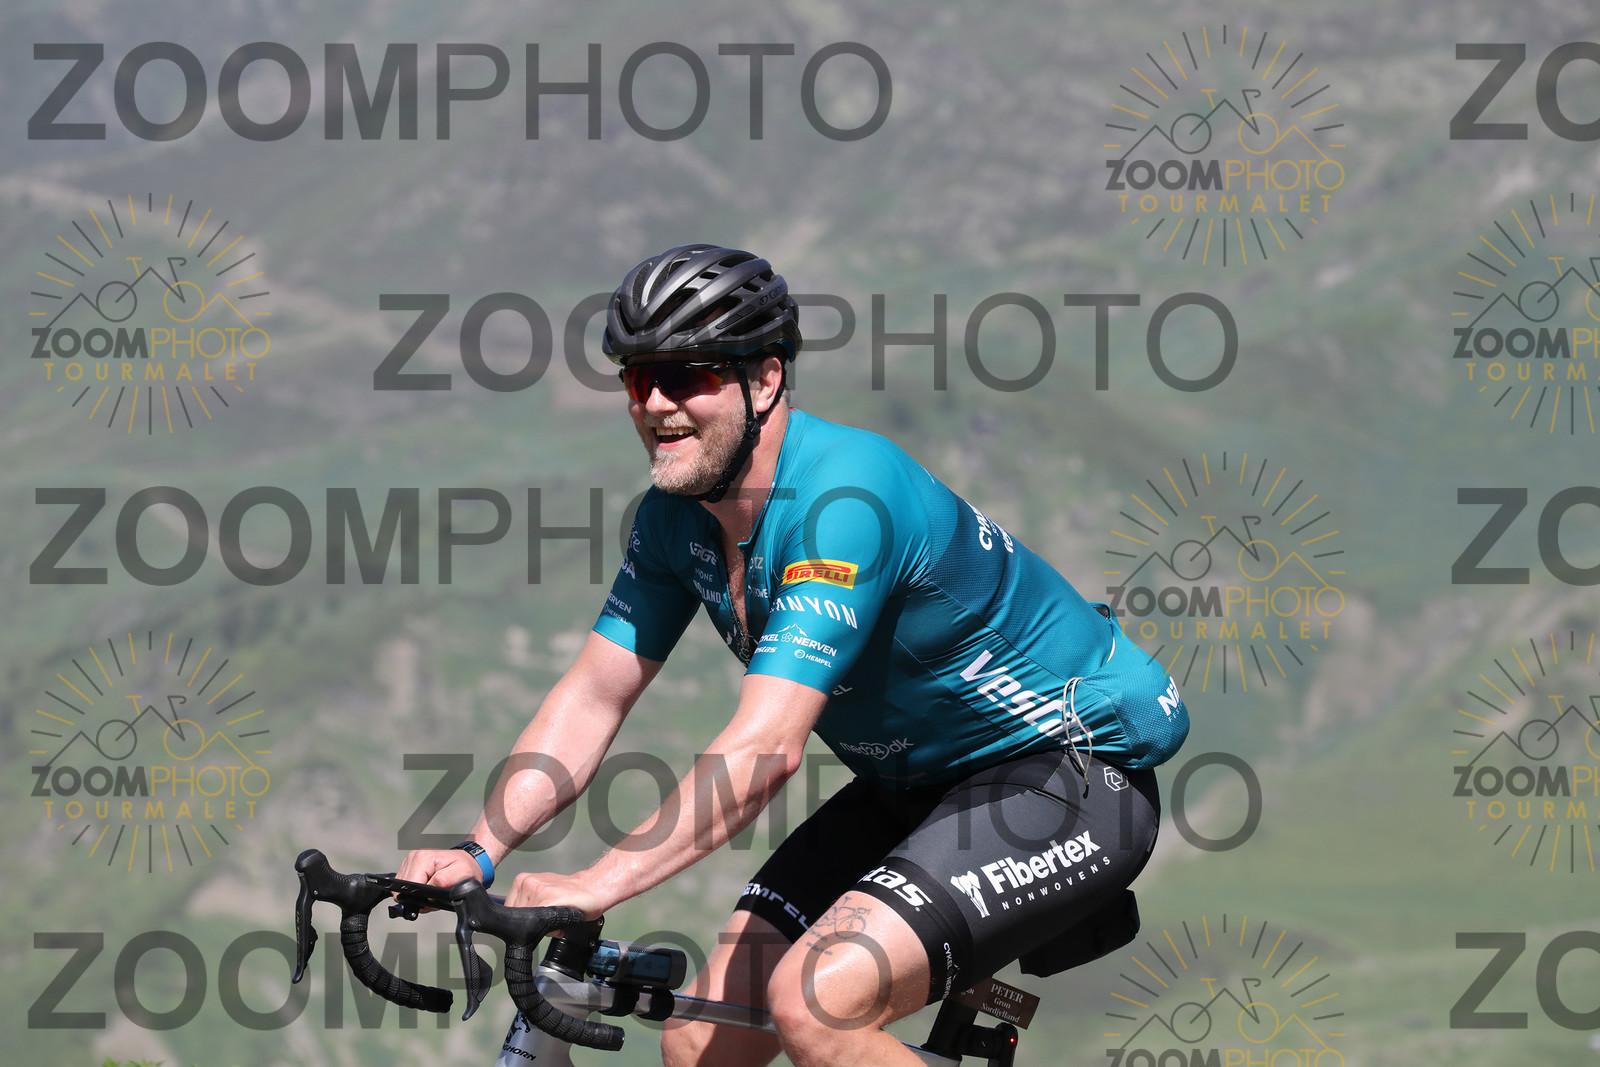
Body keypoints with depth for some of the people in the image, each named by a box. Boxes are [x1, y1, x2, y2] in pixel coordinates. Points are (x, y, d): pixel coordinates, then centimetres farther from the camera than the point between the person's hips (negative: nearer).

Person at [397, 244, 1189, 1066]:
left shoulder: (843, 497, -29)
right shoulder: (679, 513, -2)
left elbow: (766, 747, -36)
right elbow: (594, 696, 3)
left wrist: (597, 886, -41)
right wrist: (477, 853, -11)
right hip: (913, 785, 9)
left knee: (815, 1001, -28)